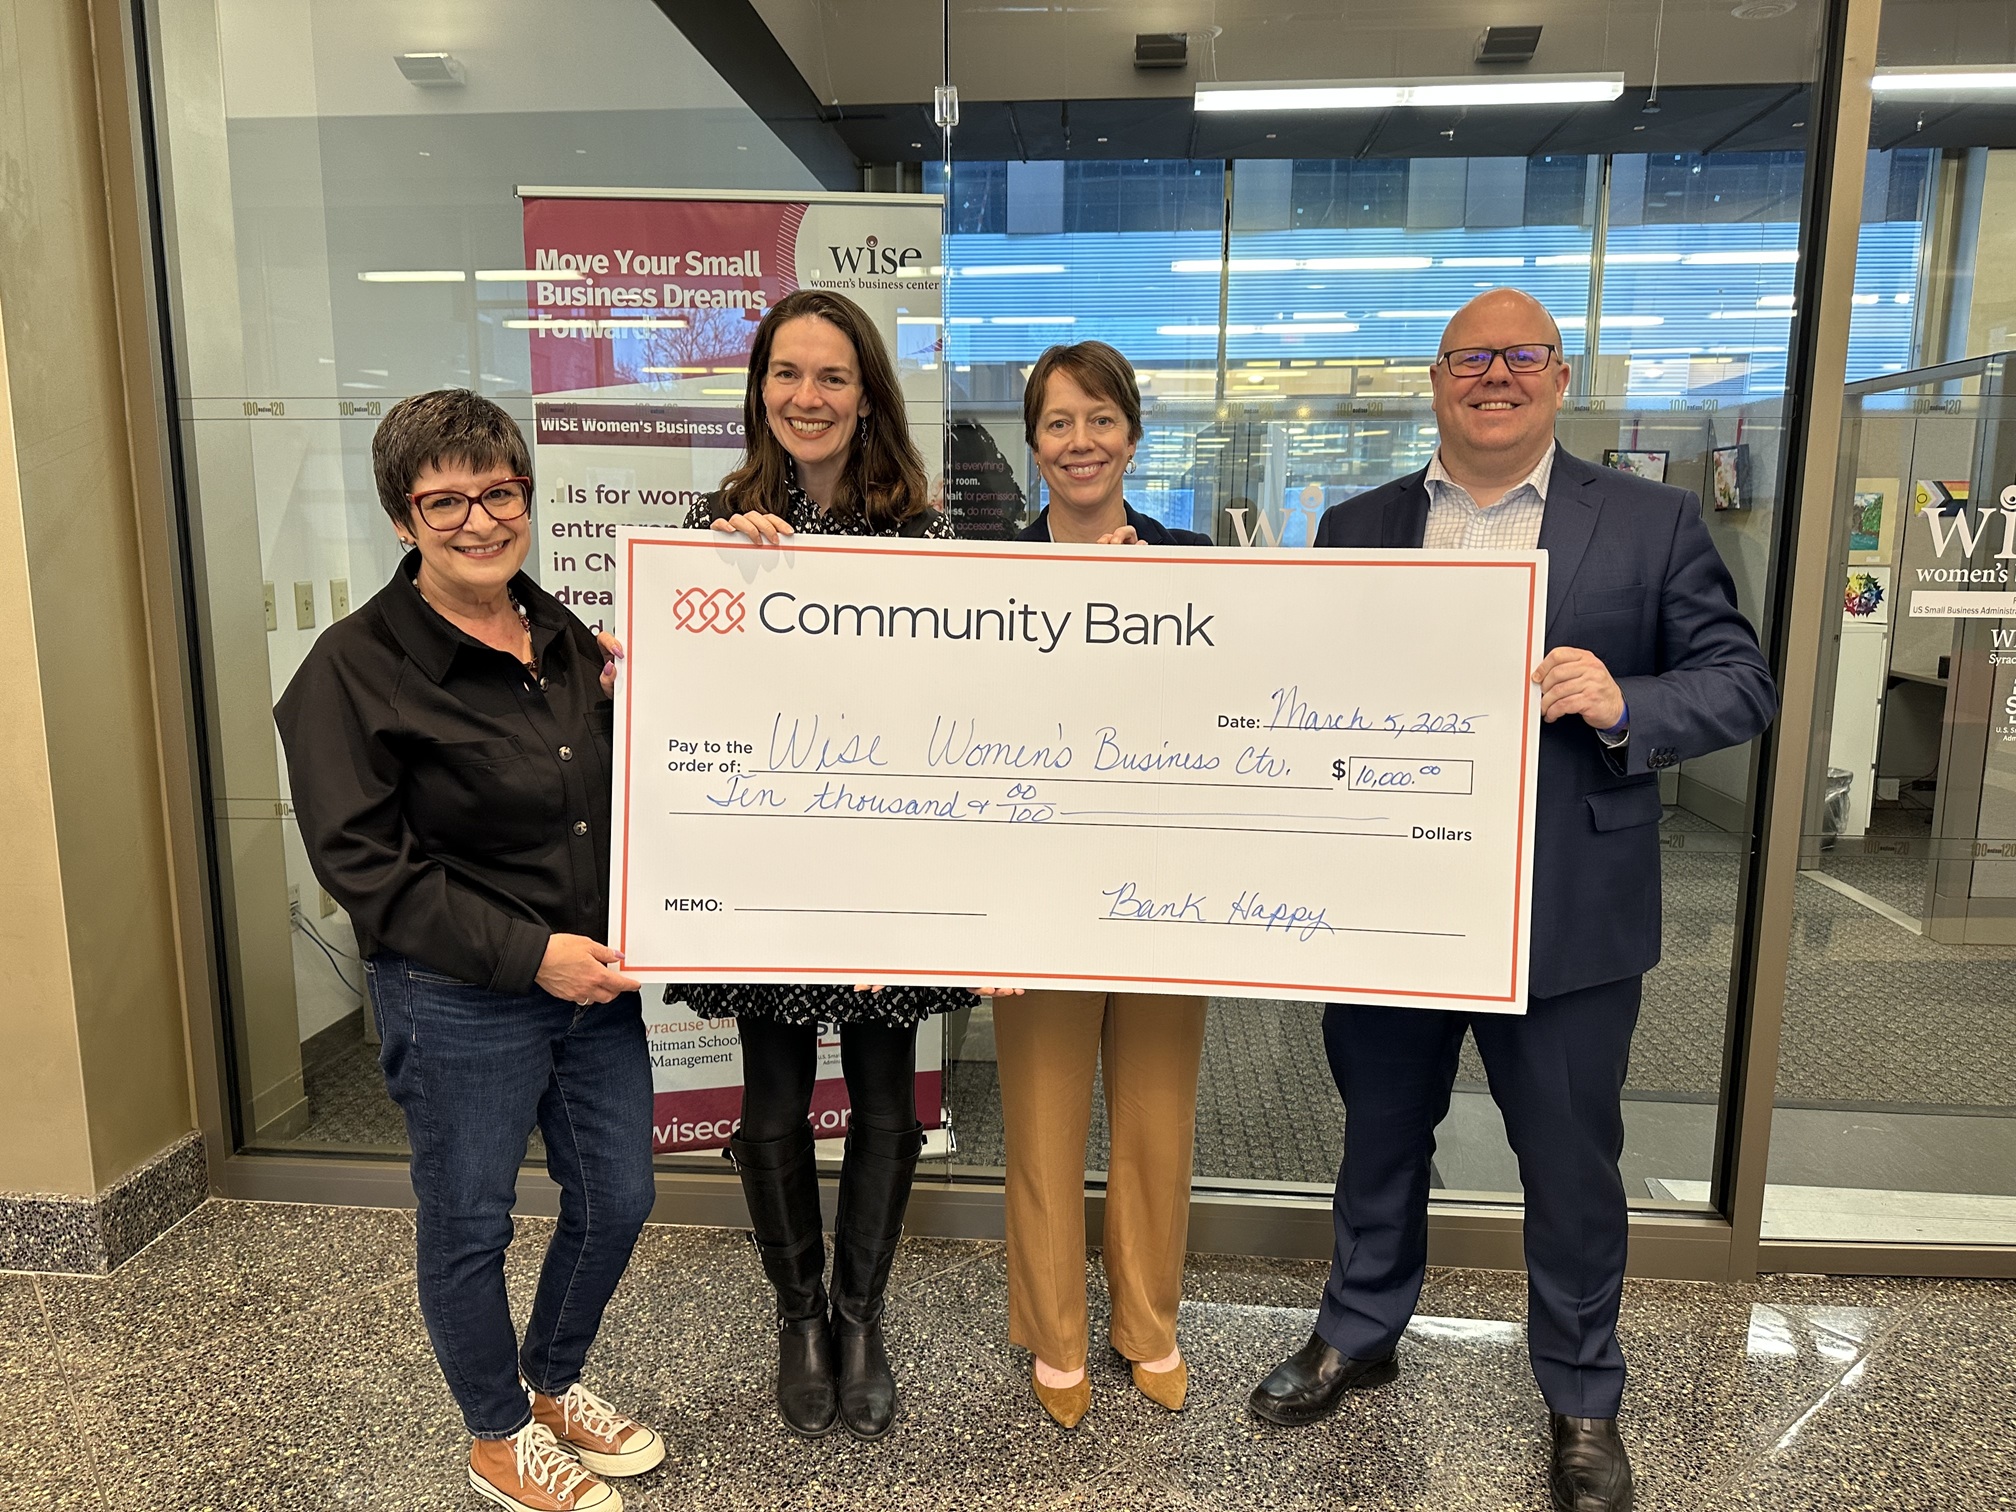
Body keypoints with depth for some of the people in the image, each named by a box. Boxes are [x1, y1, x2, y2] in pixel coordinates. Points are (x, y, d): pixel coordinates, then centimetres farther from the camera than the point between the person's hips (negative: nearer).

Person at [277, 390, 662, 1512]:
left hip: (593, 980, 6)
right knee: (471, 1226, 13)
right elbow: (362, 864, -16)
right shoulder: (355, 669, -13)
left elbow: (617, 799, 16)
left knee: (619, 1198, 17)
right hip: (457, 1002, -6)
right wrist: (527, 952, -20)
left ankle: (554, 1381, 45)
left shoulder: (562, 633, 5)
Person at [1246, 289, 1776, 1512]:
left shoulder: (1652, 523, 0)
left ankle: (1585, 1400, 37)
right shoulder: (1357, 529, 6)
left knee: (1573, 1165, 13)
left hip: (1568, 918, -2)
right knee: (1381, 1137, 19)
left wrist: (1624, 705, -21)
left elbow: (1744, 682, -2)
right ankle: (1360, 1333, 43)